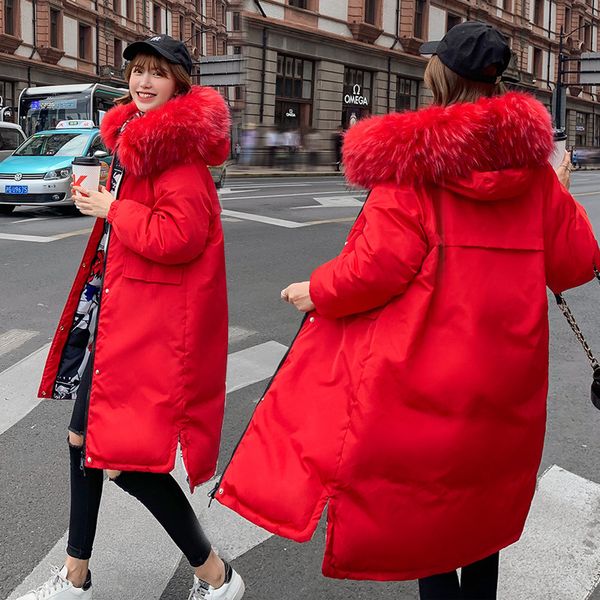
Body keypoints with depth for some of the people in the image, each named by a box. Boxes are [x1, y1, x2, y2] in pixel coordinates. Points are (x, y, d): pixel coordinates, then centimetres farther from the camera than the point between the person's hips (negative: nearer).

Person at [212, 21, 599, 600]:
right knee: (483, 502, 21)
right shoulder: (532, 166, 2)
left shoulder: (411, 160, -13)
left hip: (424, 379, -5)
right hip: (505, 379, 5)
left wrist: (316, 292, -3)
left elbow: (379, 264, -21)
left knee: (423, 508, 9)